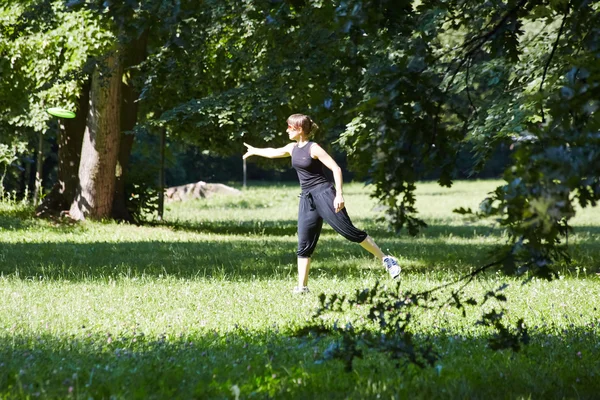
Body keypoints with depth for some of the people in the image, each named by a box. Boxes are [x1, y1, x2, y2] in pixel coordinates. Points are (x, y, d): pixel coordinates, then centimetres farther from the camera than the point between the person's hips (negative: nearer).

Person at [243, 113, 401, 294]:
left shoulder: (313, 148, -10)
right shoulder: (293, 148, 13)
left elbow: (336, 169, -15)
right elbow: (273, 152, 35)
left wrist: (339, 195, -22)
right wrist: (254, 151, 49)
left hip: (324, 193, -7)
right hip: (307, 198, 7)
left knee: (349, 231, -11)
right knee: (304, 245, 4)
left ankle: (386, 260, -2)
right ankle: (302, 287, 7)